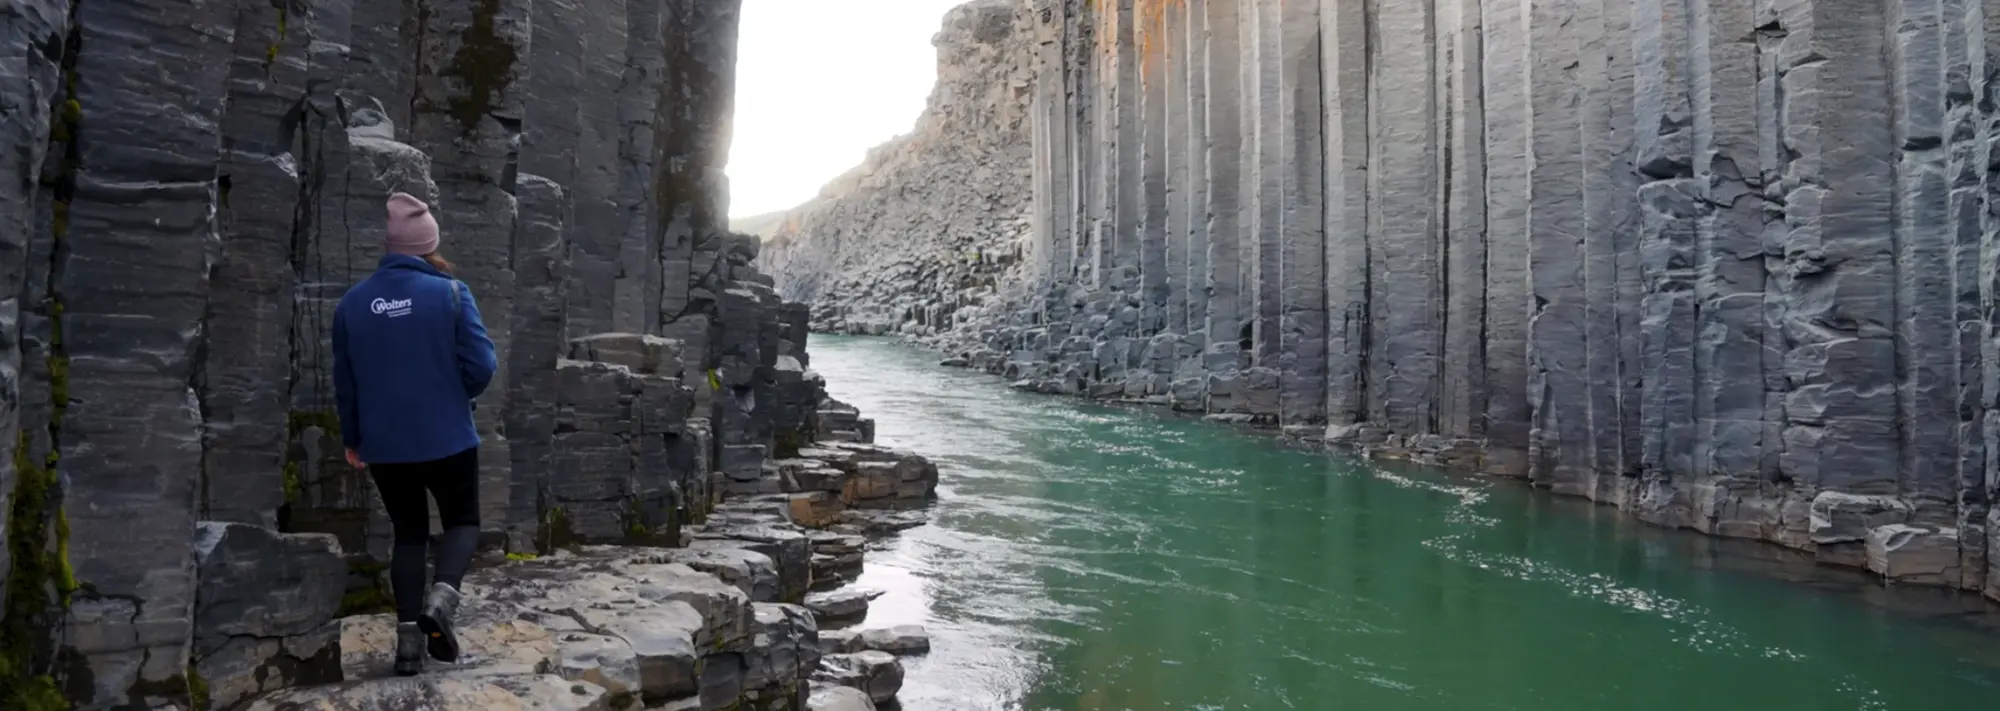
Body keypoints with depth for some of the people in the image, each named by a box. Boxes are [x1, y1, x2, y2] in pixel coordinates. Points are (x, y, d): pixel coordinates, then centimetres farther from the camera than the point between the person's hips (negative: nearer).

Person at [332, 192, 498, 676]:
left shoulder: (352, 302, -1)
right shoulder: (450, 292, -12)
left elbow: (344, 380, 6)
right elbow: (481, 367, -13)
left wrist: (352, 438, 20)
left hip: (383, 445, 3)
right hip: (447, 438, -3)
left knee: (408, 532, 18)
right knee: (463, 521, 16)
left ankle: (409, 634, 12)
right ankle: (442, 595, -10)